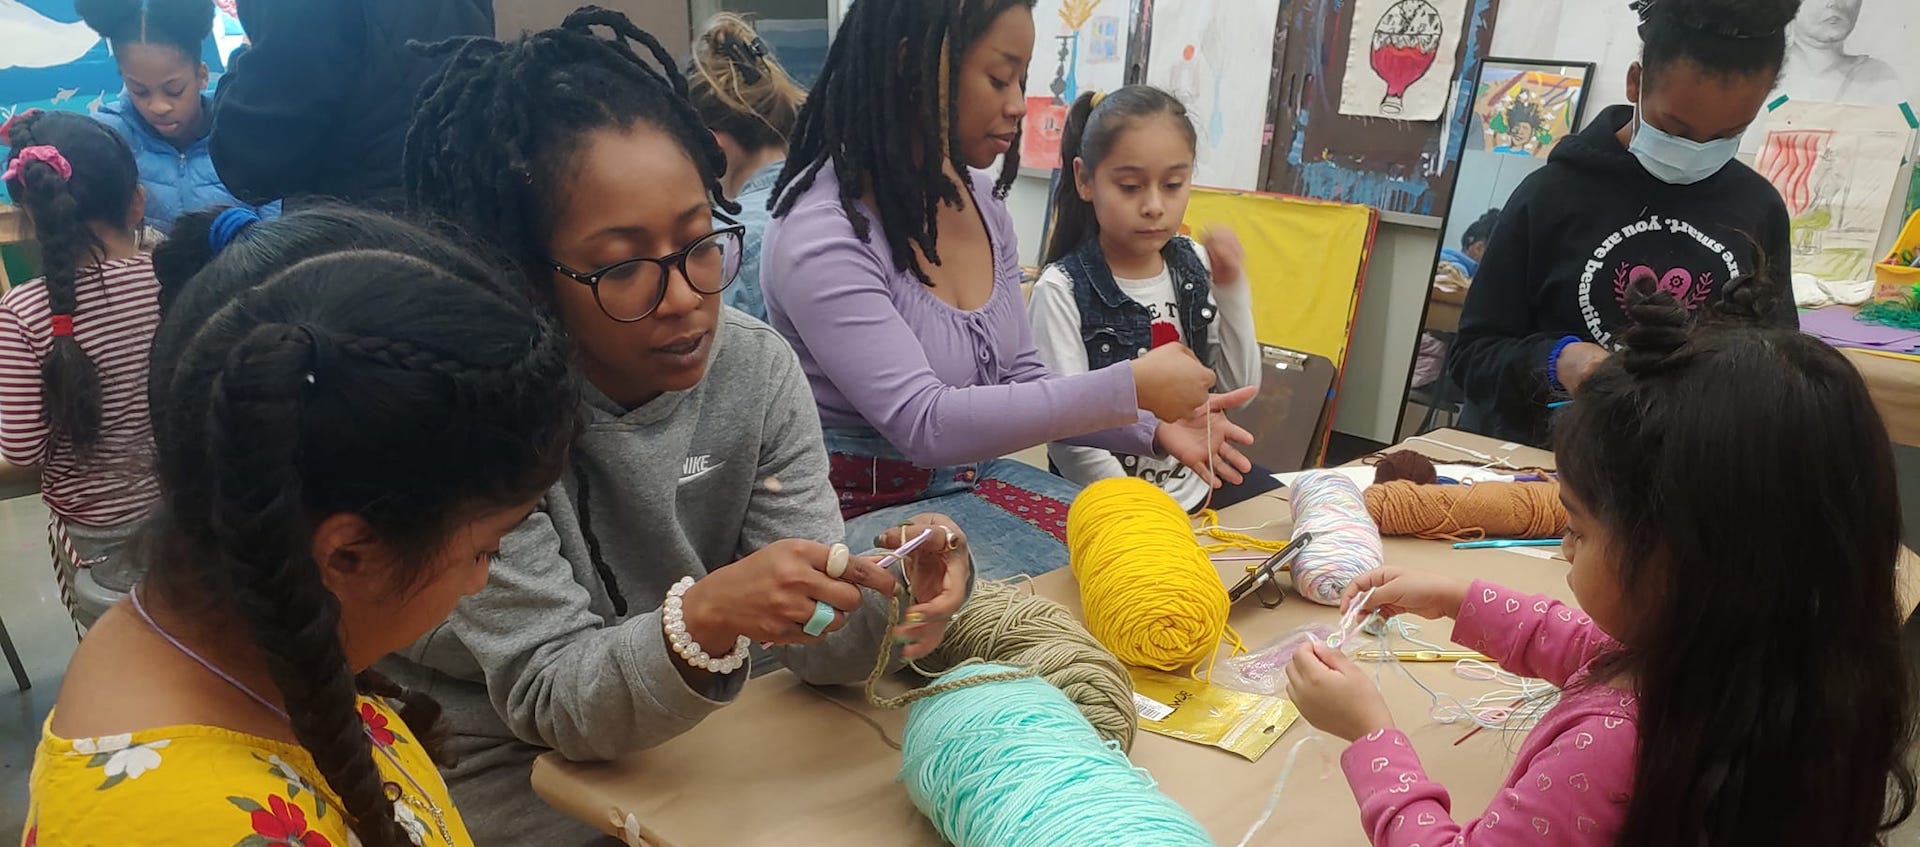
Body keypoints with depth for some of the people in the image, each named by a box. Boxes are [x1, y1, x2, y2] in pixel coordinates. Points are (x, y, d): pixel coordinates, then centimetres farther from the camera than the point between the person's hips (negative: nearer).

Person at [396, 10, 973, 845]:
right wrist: (703, 619, -38)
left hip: (686, 744, 4)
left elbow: (814, 639, -11)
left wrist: (886, 598, -32)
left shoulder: (757, 370, -11)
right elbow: (549, 700, -20)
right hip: (512, 779, -3)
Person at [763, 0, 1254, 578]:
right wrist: (1130, 387, -26)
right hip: (867, 507, -7)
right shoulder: (820, 236, -22)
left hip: (978, 480, 7)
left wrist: (1152, 427, -8)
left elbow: (1020, 381, 7)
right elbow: (924, 424, -27)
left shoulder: (982, 200, 2)